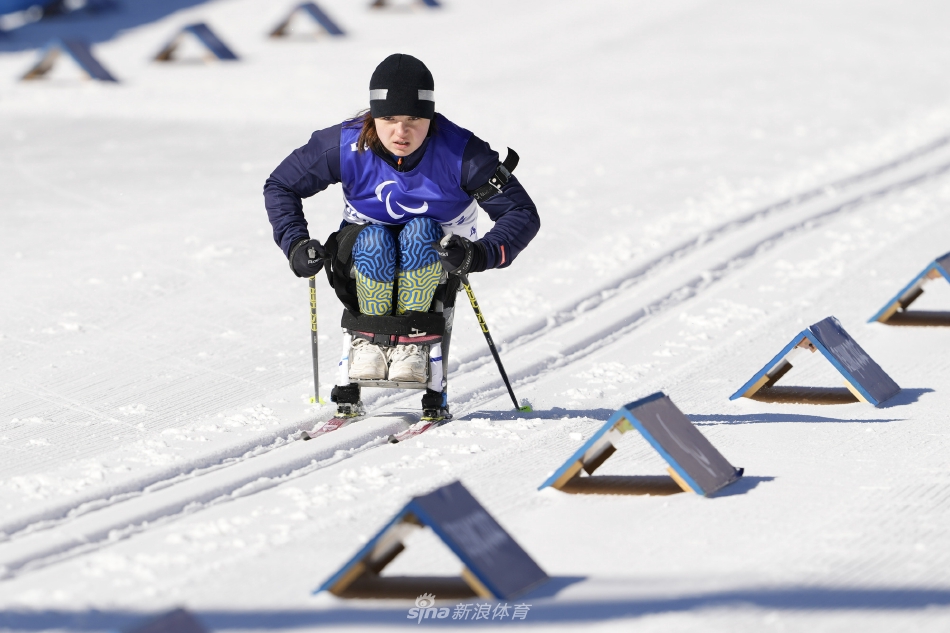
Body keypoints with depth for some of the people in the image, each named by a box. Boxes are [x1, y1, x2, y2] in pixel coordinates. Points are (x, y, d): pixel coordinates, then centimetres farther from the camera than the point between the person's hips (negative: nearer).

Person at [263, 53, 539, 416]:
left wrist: (481, 253, -38)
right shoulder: (346, 146, -20)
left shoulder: (460, 152, -24)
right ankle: (367, 338, -13)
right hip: (365, 262, 1)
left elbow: (522, 214, -20)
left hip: (433, 261, 0)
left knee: (421, 231, -34)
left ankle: (411, 341, -21)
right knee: (374, 241, -34)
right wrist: (295, 243, -20)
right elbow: (279, 186, -5)